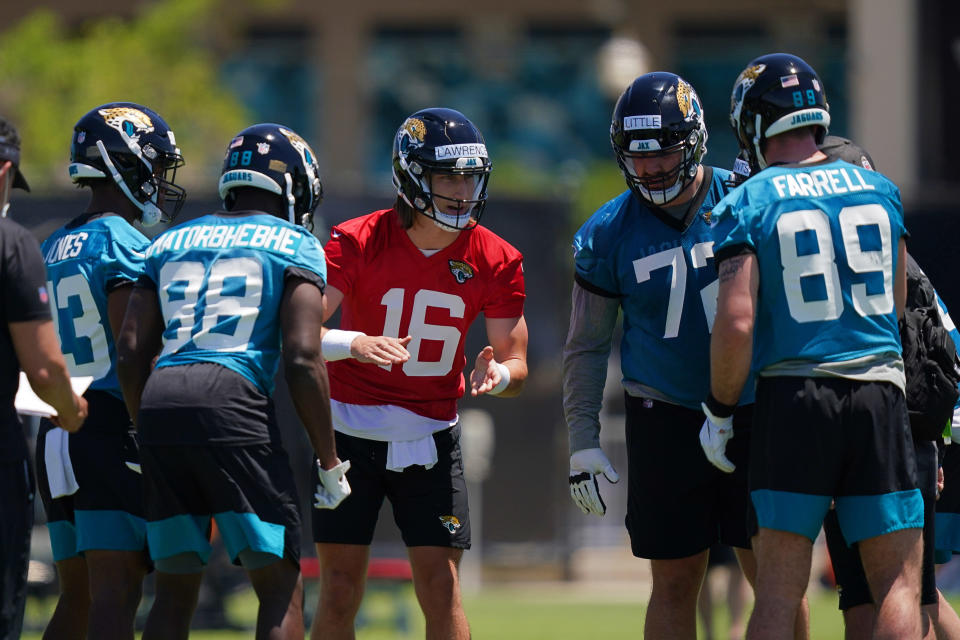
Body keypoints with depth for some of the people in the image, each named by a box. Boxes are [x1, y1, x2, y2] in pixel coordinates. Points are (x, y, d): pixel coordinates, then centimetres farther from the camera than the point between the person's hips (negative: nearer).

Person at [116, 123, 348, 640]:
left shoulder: (171, 242, 23)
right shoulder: (296, 247, 8)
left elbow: (131, 351, 15)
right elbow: (302, 358, -3)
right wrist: (329, 463, 2)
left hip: (160, 403, 5)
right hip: (233, 401, -5)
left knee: (175, 590, 13)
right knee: (281, 589, 1)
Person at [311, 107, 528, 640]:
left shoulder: (495, 261, -6)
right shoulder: (358, 242, -15)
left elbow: (516, 364, -2)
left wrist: (497, 374, -26)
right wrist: (354, 344, -40)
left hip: (430, 435, 2)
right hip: (350, 430, -2)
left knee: (441, 590, -4)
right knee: (339, 591, -2)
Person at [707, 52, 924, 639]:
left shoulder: (748, 206, -3)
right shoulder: (879, 189, 8)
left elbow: (736, 324, -11)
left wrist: (720, 413, 1)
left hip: (793, 397, -2)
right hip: (879, 392, 2)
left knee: (779, 591, 2)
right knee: (899, 582, 4)